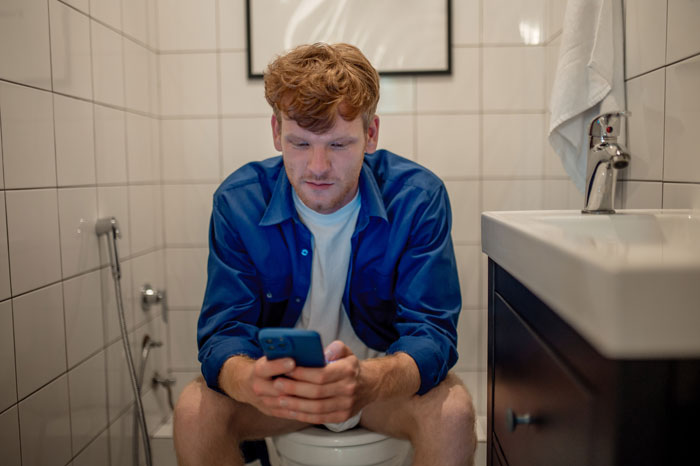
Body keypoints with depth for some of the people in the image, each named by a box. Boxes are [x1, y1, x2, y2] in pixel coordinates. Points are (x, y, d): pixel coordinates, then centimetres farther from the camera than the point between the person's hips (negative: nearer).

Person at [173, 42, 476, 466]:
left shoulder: (419, 197, -18)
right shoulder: (238, 201, -14)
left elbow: (430, 332, -21)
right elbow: (224, 331, -16)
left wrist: (368, 381, -45)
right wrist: (251, 382, -42)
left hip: (384, 369, 0)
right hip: (280, 373, 1)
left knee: (452, 412, -29)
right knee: (195, 411, -24)